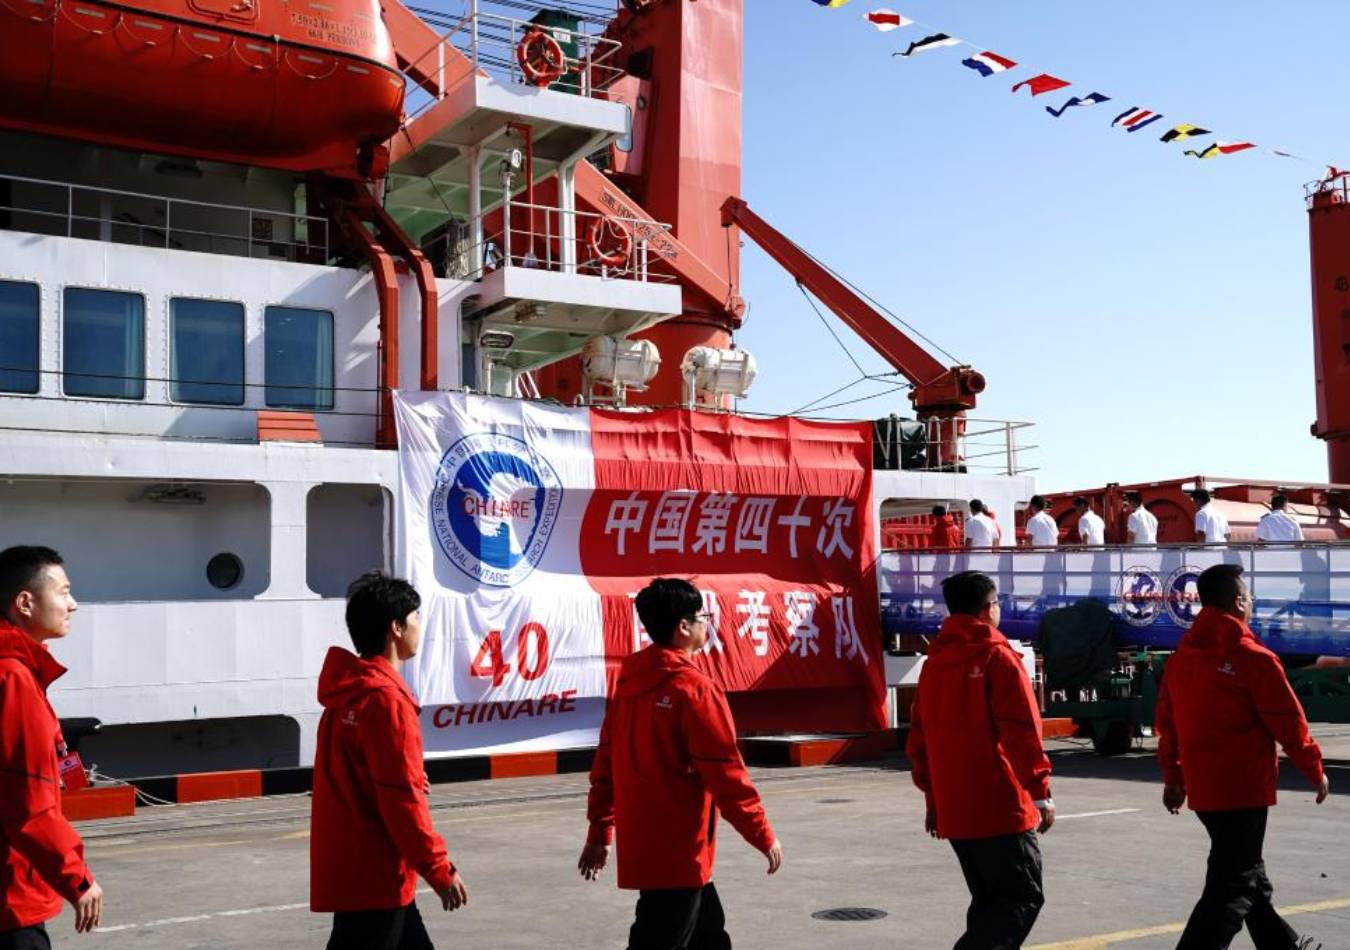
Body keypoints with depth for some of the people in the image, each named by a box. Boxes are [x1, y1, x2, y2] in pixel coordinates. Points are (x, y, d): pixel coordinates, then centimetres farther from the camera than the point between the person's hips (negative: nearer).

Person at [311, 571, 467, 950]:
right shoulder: (385, 698, -19)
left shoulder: (349, 691, 11)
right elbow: (401, 797, -21)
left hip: (351, 868, 10)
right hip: (372, 876, -10)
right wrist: (439, 869, -14)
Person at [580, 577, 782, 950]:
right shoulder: (695, 688, -17)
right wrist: (763, 836, -6)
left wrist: (599, 834, 18)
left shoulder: (628, 683, 6)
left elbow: (605, 764, 11)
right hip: (677, 852, -8)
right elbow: (726, 773, -15)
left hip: (641, 846, 8)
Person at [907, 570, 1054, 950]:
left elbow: (919, 736, 15)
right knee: (1022, 896, -3)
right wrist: (1041, 791, -7)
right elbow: (1022, 732, -14)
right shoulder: (998, 658, -9)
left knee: (989, 898, 17)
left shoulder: (934, 661, 11)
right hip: (1002, 807, -7)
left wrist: (932, 795, 21)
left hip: (953, 809, 7)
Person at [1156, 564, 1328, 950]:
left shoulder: (1181, 656, 5)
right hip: (1244, 789, -7)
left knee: (1247, 876, 22)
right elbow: (1289, 723, -9)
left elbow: (1166, 722, 10)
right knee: (1232, 888, -4)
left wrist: (1173, 777, 19)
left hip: (1202, 789, 8)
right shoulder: (1254, 658, -15)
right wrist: (1315, 770, 5)